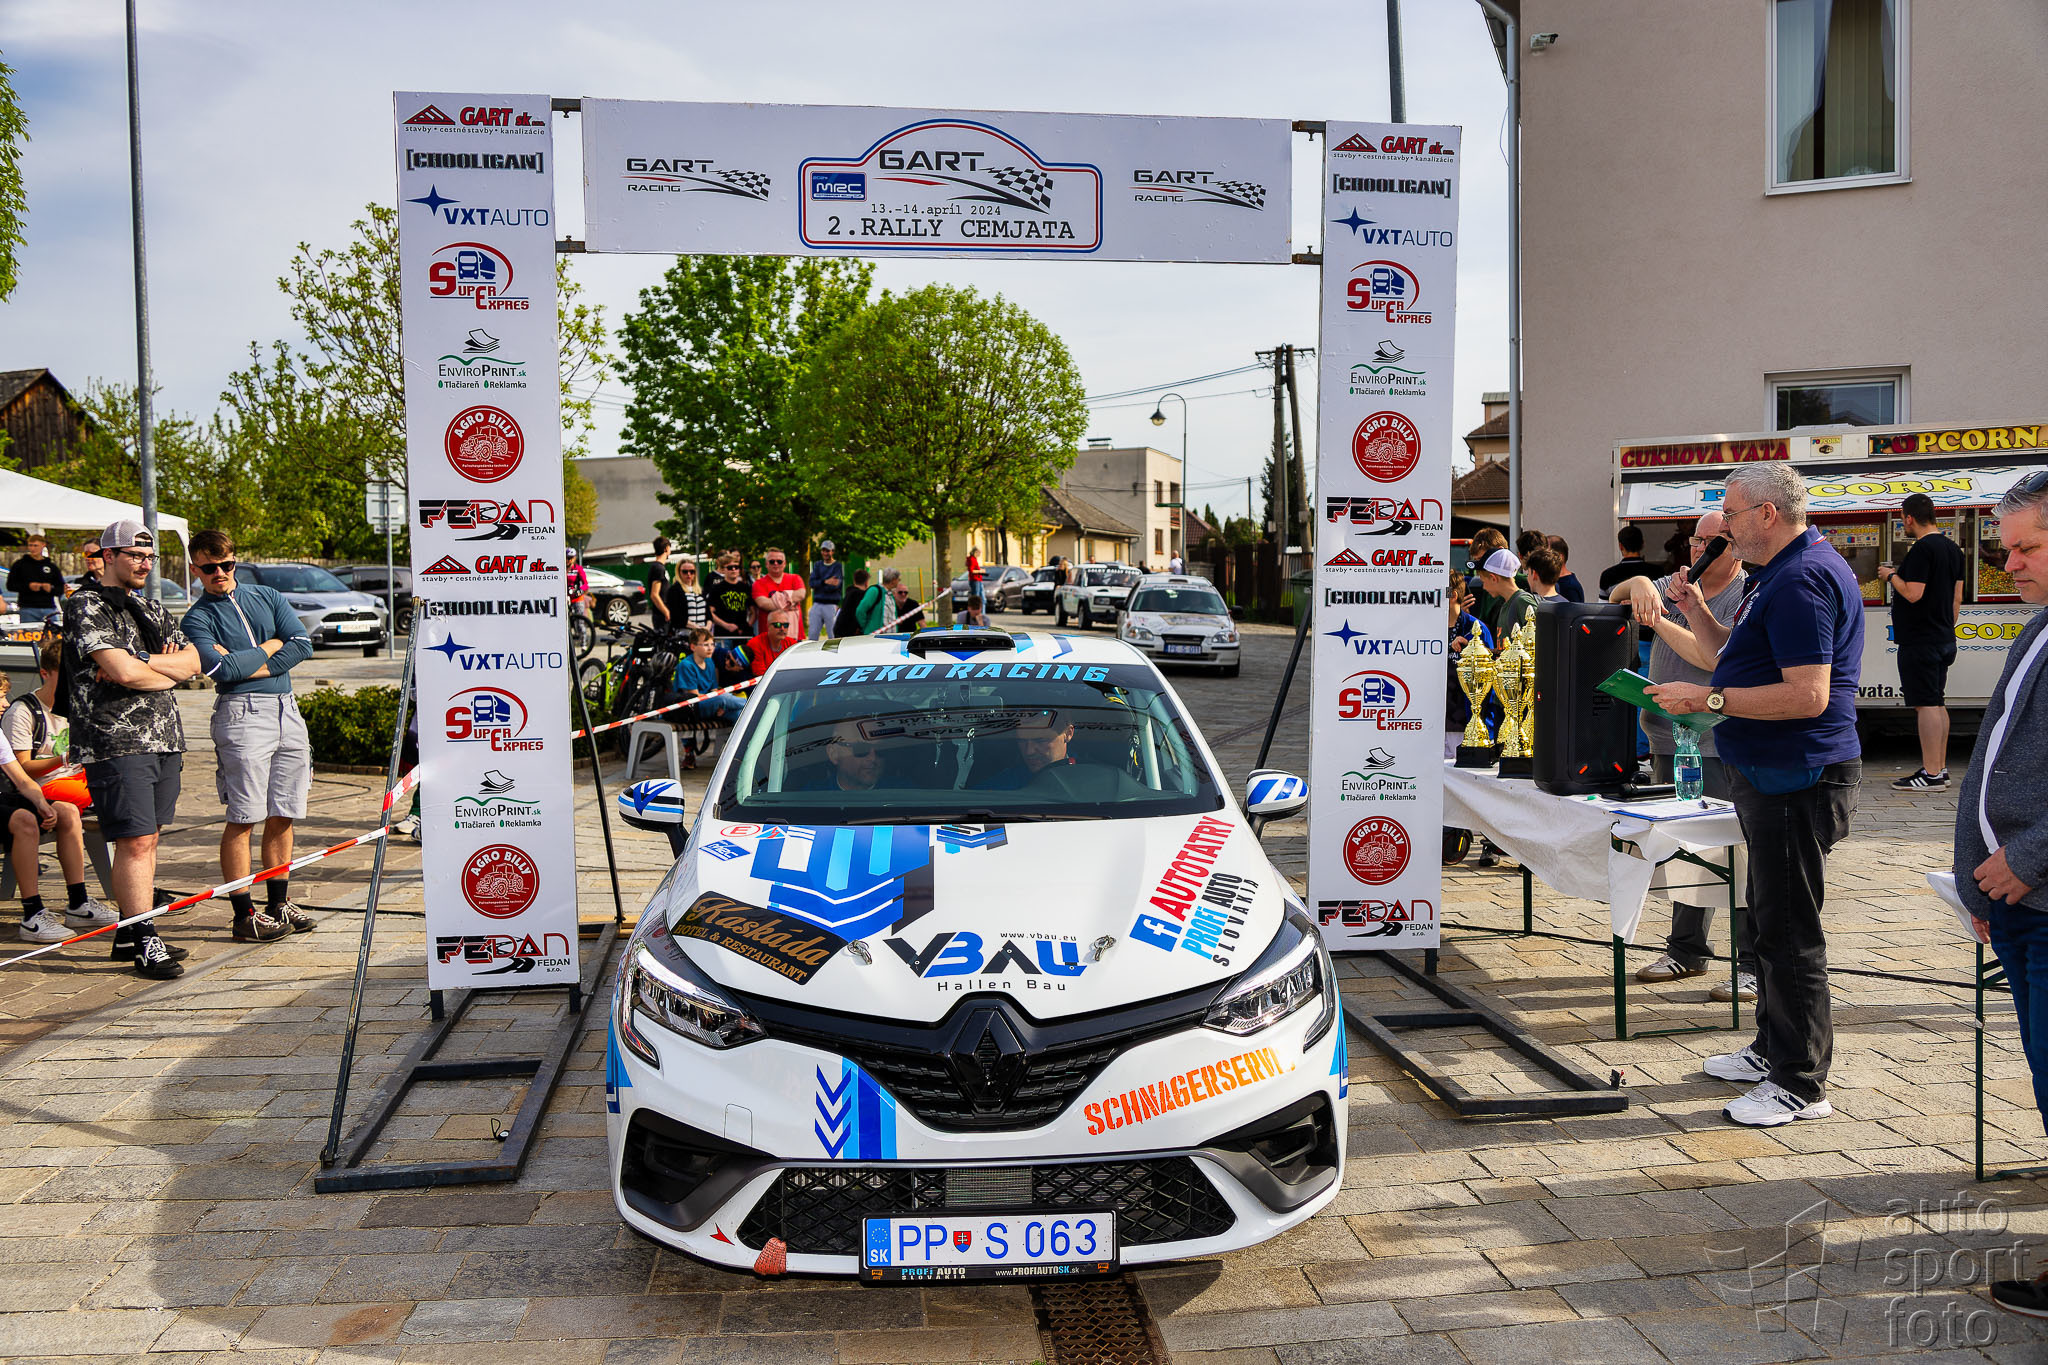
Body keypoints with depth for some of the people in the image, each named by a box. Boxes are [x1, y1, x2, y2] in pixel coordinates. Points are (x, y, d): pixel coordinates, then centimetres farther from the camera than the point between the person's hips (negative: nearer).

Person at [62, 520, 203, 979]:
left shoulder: (153, 610, 20)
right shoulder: (85, 606, -4)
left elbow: (192, 662, 7)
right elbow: (122, 673, -16)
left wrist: (139, 661, -8)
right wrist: (169, 671, 1)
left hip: (164, 739, 7)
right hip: (116, 740, -7)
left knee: (147, 838, 9)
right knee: (135, 841, -9)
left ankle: (130, 934, 17)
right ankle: (143, 942, -6)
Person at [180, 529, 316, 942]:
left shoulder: (268, 596, 16)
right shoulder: (198, 617, 3)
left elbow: (303, 645, 2)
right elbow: (222, 668, -13)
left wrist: (248, 664, -6)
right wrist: (269, 648, -1)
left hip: (287, 709, 5)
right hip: (242, 712, -5)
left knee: (282, 815, 8)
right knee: (243, 818, -5)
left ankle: (278, 904, 17)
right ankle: (245, 915, 0)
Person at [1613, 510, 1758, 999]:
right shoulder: (1676, 586, 13)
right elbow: (1616, 596, 8)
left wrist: (1661, 620, -15)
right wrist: (1637, 585, -14)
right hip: (1670, 744, 7)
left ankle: (1756, 966, 3)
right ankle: (1687, 951, 27)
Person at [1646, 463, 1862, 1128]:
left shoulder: (1802, 580, -19)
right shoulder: (1779, 576, 17)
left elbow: (1807, 695, -26)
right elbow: (1744, 668, 22)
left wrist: (1709, 699, -22)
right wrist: (1696, 613, 10)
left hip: (1796, 780, -12)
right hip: (1772, 775, 12)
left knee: (1789, 930, -4)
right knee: (1770, 920, 20)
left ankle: (1802, 1084, 5)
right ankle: (1772, 1050, 33)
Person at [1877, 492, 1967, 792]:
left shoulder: (1922, 549, -15)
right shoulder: (1952, 548, 14)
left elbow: (1913, 593, -21)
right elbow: (1956, 598, 17)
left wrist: (1891, 575, -5)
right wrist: (1947, 629, 23)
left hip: (1920, 641, -10)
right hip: (1944, 640, 10)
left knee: (1926, 705, -9)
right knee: (1937, 704, 14)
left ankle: (1931, 775, -9)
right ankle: (1940, 769, 19)